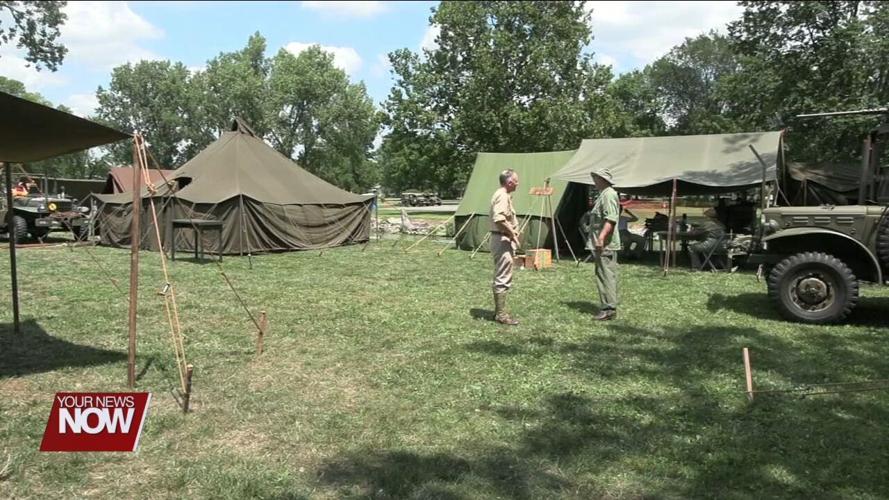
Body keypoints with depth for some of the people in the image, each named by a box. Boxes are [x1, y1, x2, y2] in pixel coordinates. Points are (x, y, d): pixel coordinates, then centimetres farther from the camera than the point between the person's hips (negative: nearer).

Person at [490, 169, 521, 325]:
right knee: (503, 278, -6)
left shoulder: (504, 195, 16)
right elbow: (499, 219, -29)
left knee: (501, 277, 16)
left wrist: (513, 234, 15)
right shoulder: (502, 196, -16)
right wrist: (513, 233, -19)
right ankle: (501, 314, -2)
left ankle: (499, 311, 24)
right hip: (503, 240, -11)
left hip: (504, 240, 11)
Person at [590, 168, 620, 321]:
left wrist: (601, 237, -32)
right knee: (603, 275, 14)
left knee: (607, 276, -9)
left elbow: (611, 219, -25)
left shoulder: (609, 194, -14)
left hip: (606, 244, -11)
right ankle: (609, 306, 20)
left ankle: (609, 309, -7)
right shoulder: (603, 194, 20)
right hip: (603, 244, 11)